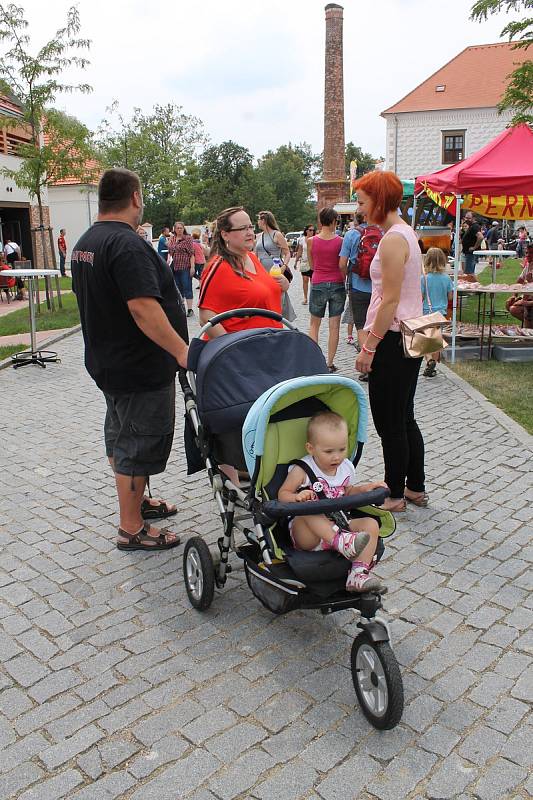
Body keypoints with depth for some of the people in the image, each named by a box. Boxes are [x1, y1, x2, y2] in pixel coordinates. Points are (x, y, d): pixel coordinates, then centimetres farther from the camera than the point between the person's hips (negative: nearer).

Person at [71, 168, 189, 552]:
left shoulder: (85, 242, 11)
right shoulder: (128, 244, -22)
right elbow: (143, 308, -30)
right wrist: (182, 350, -28)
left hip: (107, 361, 10)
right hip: (140, 369, -10)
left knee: (120, 436, 20)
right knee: (140, 445, 0)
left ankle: (137, 501, 39)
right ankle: (132, 529, 11)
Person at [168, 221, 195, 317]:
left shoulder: (188, 238, -4)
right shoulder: (172, 239, 12)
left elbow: (191, 253, -8)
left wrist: (192, 267, -14)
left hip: (185, 267, -6)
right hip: (175, 267, 6)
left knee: (187, 288, -6)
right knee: (178, 288, 12)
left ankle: (190, 309, -5)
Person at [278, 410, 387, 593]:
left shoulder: (346, 468, 8)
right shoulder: (302, 470, -8)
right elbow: (283, 494, -6)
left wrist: (364, 489, 7)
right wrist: (298, 497, -28)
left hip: (338, 527, 5)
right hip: (308, 534, -5)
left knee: (371, 524, -15)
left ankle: (358, 575, -25)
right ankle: (340, 542, -43)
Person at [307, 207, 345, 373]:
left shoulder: (311, 241, -4)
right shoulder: (340, 241, -7)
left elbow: (311, 265, 6)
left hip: (318, 285, 0)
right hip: (337, 285, 0)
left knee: (314, 325, 15)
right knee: (334, 326, 6)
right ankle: (330, 363, 8)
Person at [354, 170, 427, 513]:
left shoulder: (392, 240, -16)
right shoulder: (407, 233, 14)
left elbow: (390, 300, -20)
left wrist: (369, 347, -17)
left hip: (392, 340, -10)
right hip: (410, 337, 10)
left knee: (389, 423, 2)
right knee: (405, 418, 18)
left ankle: (395, 494, 14)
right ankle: (416, 487, 29)